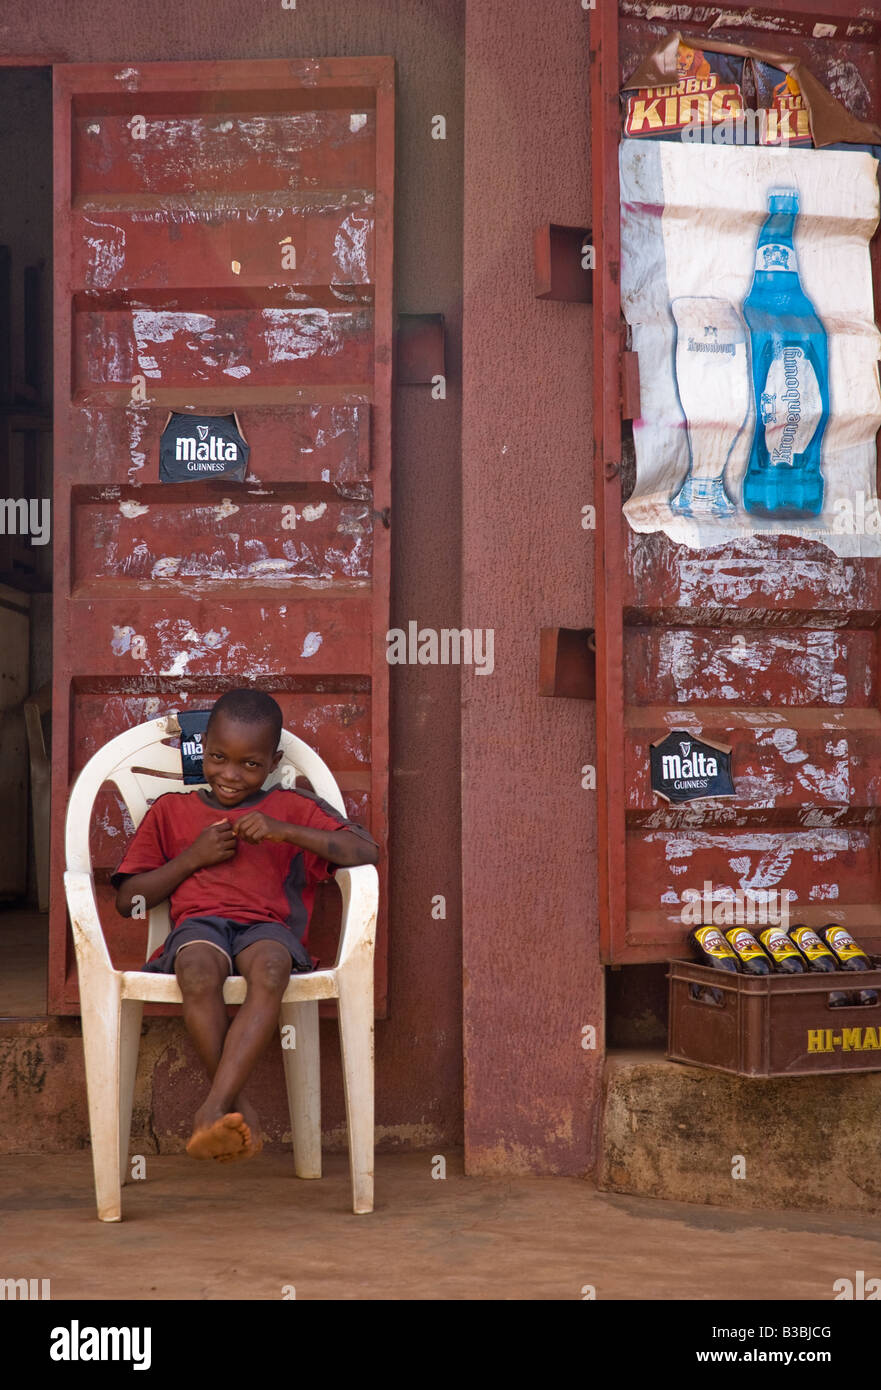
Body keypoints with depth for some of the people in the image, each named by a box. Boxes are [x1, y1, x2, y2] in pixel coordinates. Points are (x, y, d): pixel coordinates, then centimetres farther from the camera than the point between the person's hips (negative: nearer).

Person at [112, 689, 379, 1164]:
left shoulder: (292, 807, 18)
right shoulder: (170, 811, 21)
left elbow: (367, 852, 4)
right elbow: (128, 900, 16)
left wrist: (286, 832, -6)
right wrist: (191, 857, 2)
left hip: (266, 926, 0)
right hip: (198, 925, 1)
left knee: (270, 970, -38)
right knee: (198, 973, -38)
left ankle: (214, 1106, -43)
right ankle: (239, 1106, -29)